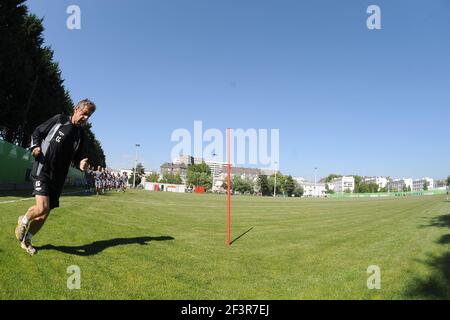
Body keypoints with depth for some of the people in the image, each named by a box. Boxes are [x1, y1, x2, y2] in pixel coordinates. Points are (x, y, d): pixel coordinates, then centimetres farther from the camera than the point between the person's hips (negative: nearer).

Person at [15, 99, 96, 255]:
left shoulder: (80, 134, 10)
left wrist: (81, 163, -6)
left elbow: (78, 156, 15)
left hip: (58, 177, 5)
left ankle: (26, 240, 31)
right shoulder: (59, 120, -3)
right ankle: (24, 220, 14)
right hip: (42, 171, -5)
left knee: (46, 213, 8)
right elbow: (37, 132, 7)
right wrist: (35, 146, -10)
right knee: (42, 208, -21)